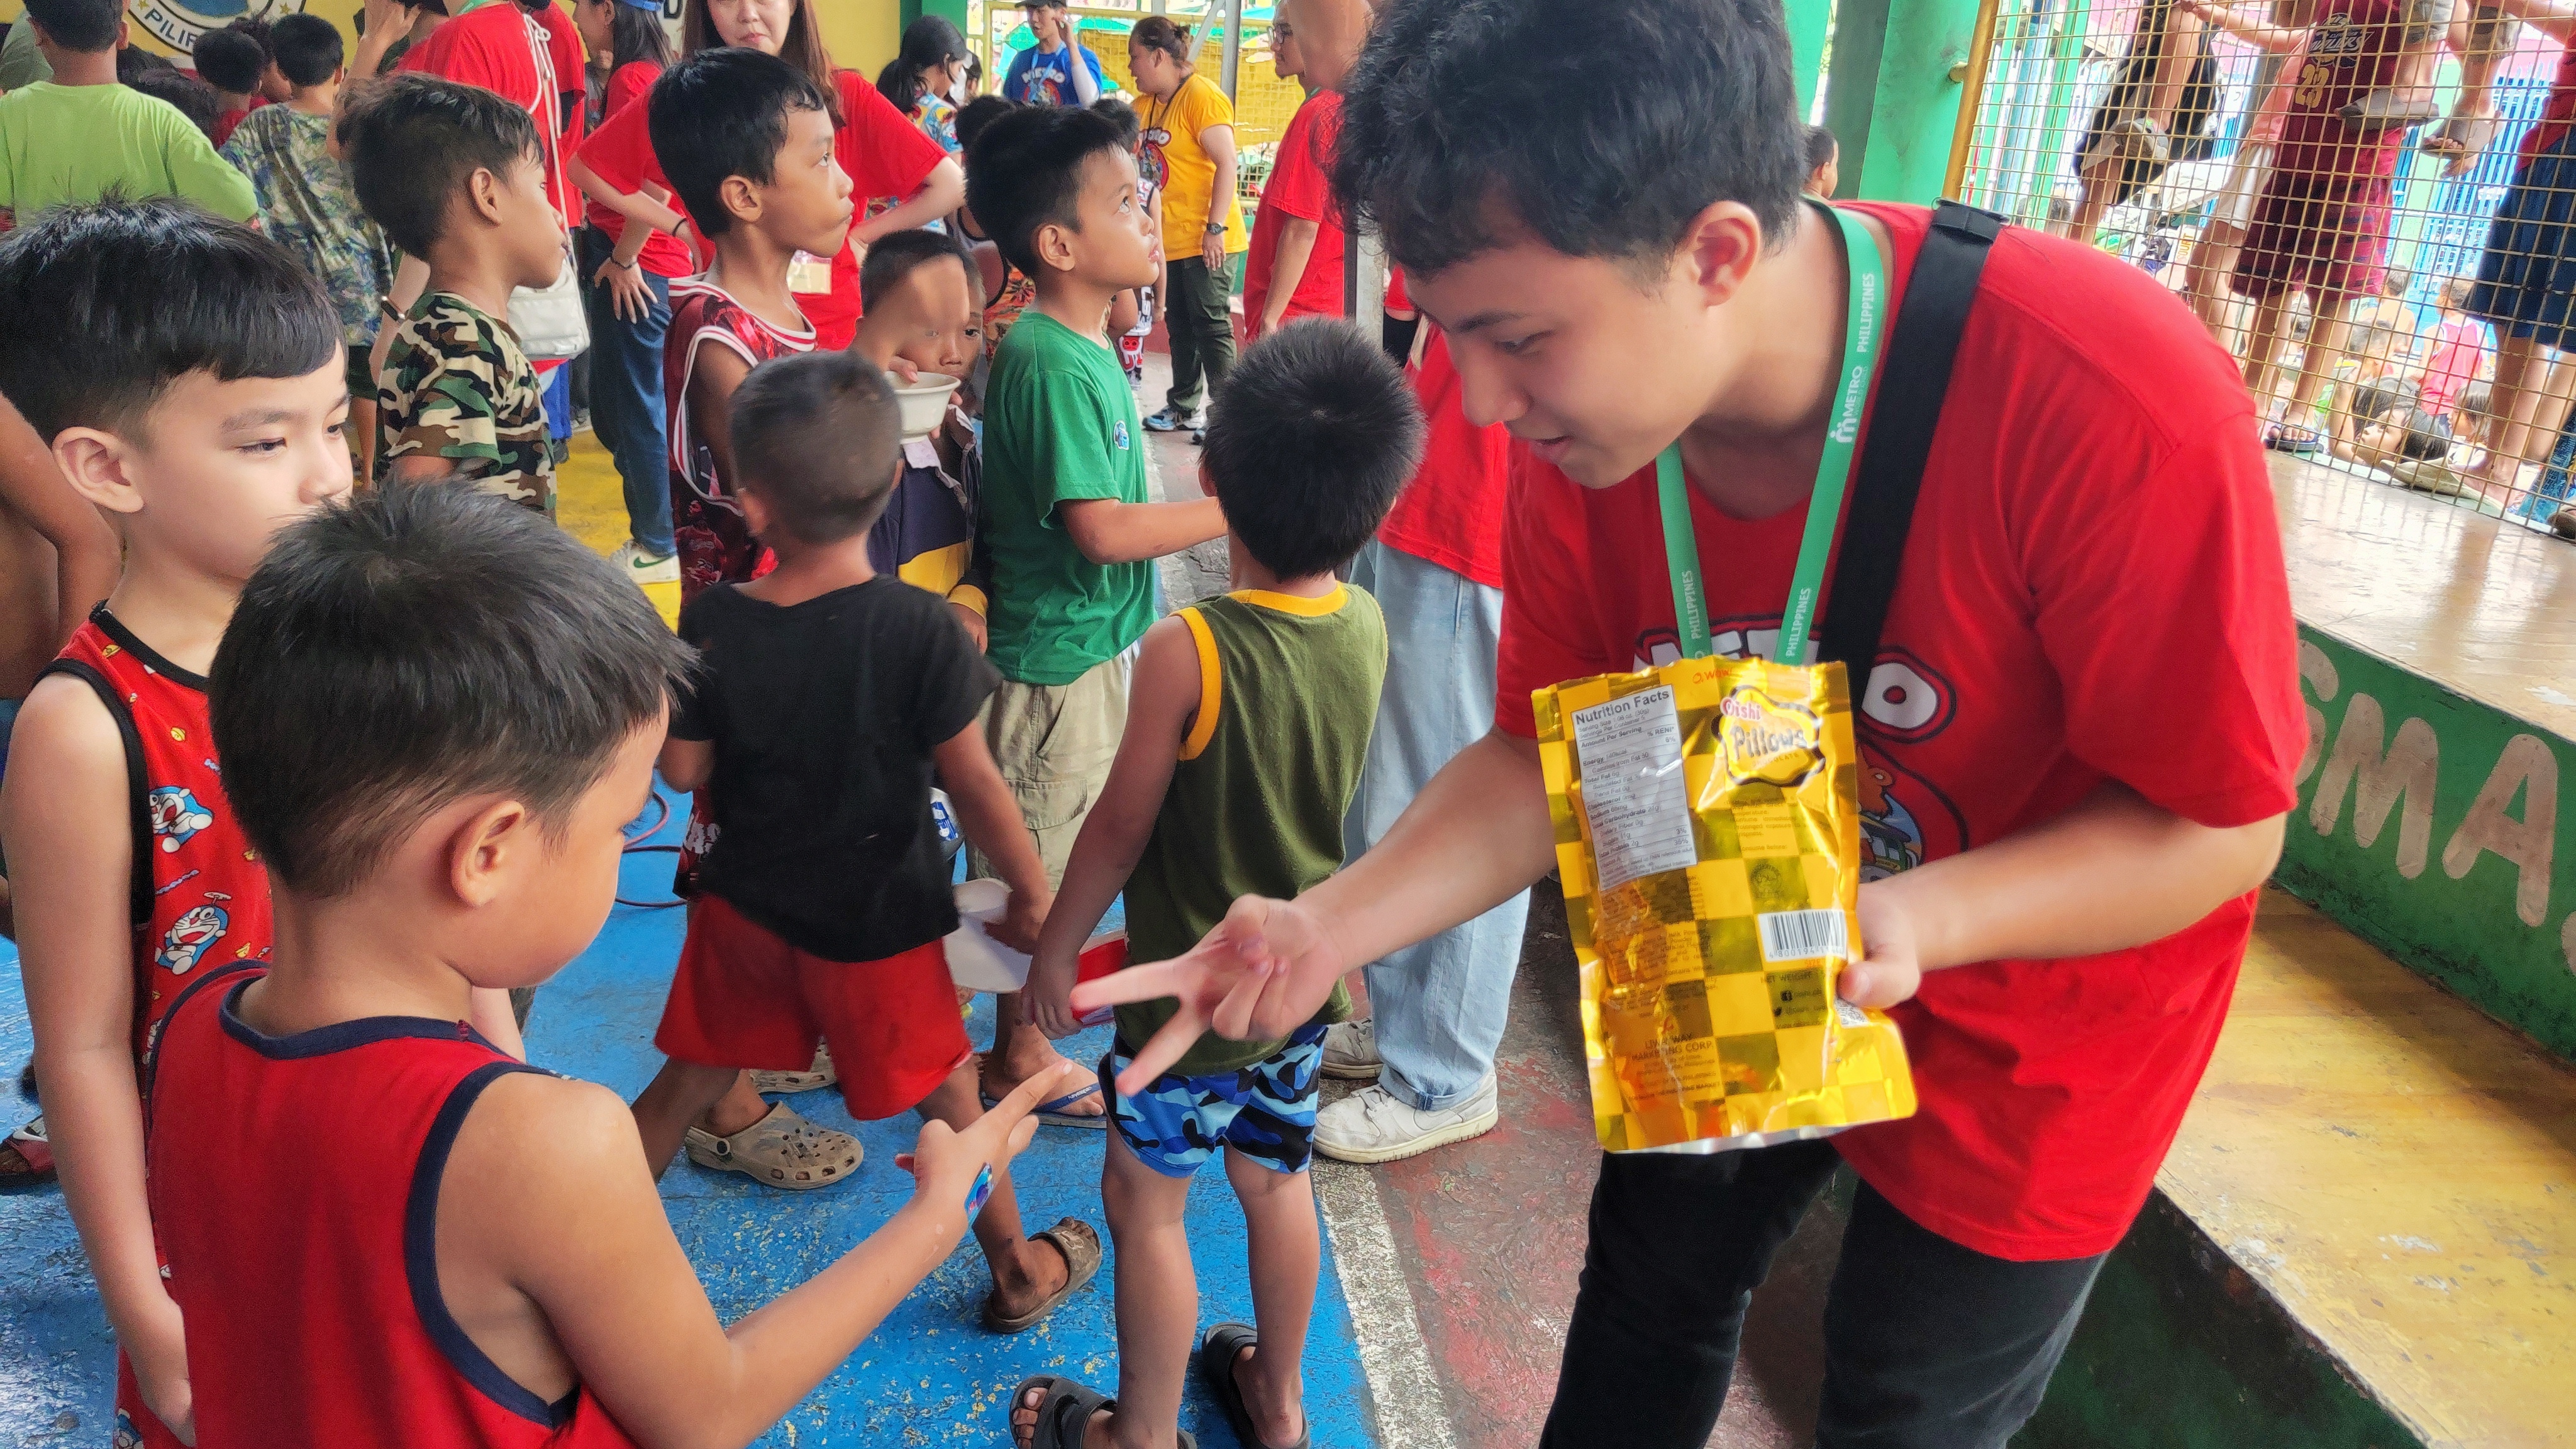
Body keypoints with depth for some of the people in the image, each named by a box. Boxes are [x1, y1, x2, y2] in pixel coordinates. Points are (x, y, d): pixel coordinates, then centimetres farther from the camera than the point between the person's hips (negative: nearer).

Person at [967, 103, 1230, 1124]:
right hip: (1059, 655, -9)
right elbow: (1103, 530, -26)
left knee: (1059, 849, 24)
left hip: (1092, 640, 9)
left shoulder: (1082, 348, 7)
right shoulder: (1052, 365, -23)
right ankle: (1019, 1058, 22)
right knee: (1035, 861, 6)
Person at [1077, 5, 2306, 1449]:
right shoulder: (1589, 423, -20)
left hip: (2020, 1040, -3)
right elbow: (1548, 756, -10)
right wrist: (1332, 924, -25)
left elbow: (2224, 826, -24)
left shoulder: (2118, 407, -36)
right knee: (1648, 1300, 23)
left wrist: (1918, 920, -40)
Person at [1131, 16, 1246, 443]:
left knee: (1211, 327, -4)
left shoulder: (1202, 96, -14)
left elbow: (1226, 164, -20)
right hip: (1171, 239, 9)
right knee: (1179, 325, 16)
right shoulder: (1149, 103, 12)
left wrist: (1216, 228, -24)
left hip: (1206, 240, -9)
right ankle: (1185, 407, 27)